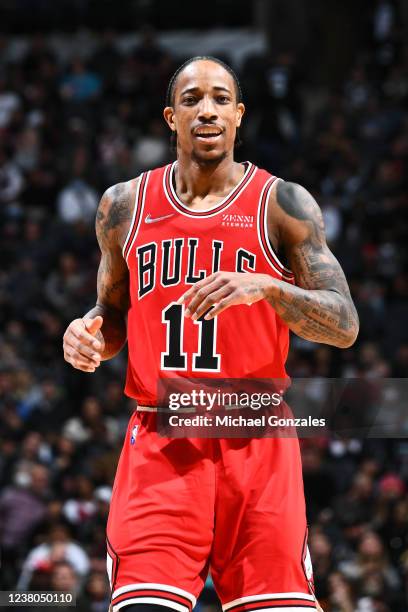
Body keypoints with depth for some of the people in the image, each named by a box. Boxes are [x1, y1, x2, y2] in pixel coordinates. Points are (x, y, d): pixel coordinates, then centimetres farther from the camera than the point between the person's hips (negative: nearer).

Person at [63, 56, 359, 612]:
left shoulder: (282, 205, 0)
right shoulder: (125, 206, 9)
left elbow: (345, 327, -5)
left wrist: (265, 286, -22)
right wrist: (90, 336, -2)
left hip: (256, 441, -1)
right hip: (160, 442, 1)